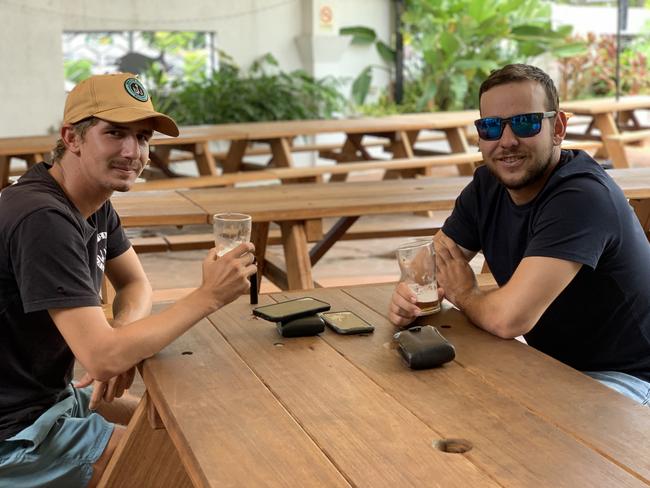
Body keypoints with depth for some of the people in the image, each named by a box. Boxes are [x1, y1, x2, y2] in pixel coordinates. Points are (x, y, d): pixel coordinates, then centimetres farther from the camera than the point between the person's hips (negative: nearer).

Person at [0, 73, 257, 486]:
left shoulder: (96, 205, 2)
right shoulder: (43, 219, -28)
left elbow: (135, 284, 13)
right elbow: (101, 358, -32)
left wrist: (121, 336, -11)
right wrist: (209, 296, -26)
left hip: (52, 395, 9)